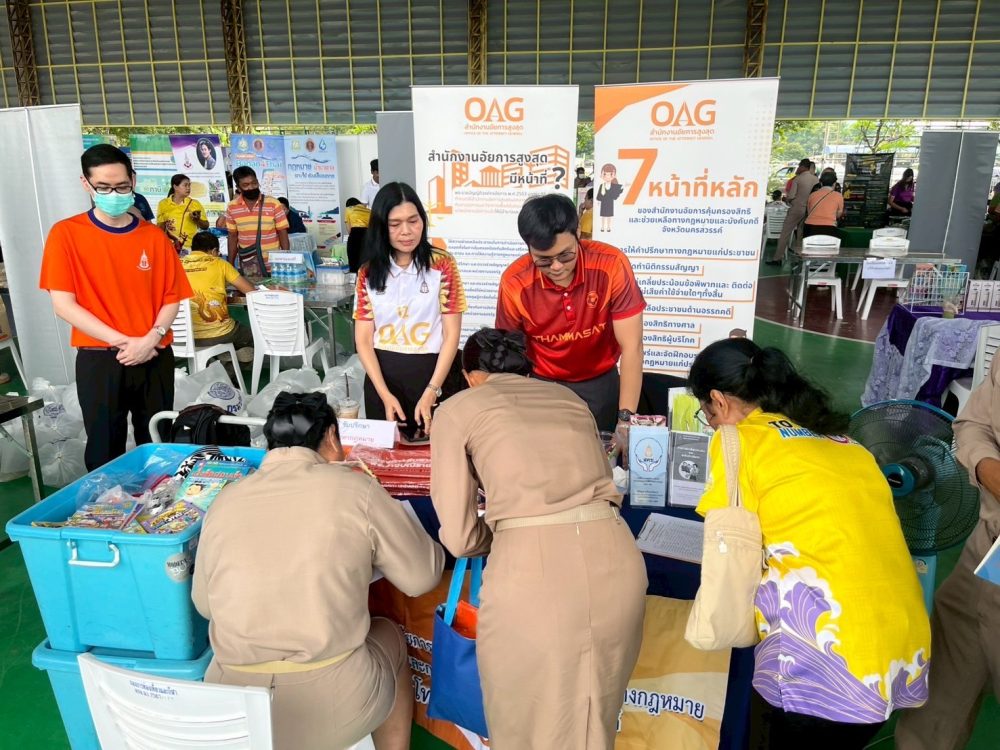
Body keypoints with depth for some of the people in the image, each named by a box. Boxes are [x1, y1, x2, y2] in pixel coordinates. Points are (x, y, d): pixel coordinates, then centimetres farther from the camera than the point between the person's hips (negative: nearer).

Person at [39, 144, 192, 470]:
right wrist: (123, 341, -15)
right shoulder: (66, 234, -4)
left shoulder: (154, 236, 4)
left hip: (155, 358, 3)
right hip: (99, 360, -2)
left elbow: (171, 297, 5)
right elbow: (63, 305, -8)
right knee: (105, 448, 7)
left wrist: (151, 339, -13)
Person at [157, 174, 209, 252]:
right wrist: (164, 225, -8)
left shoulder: (195, 204, 5)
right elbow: (159, 227, 12)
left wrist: (198, 220, -10)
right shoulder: (163, 204, 7)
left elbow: (206, 226, 8)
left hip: (191, 247, 0)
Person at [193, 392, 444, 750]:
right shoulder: (353, 488, -6)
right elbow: (422, 576, 3)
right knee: (389, 635, 26)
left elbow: (204, 605, 16)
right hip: (334, 706, -3)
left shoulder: (224, 501, 3)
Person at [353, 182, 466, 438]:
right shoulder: (369, 273, 4)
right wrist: (385, 395, -11)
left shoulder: (442, 265, -3)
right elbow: (363, 339, 1)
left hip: (430, 373, -2)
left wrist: (430, 393, -14)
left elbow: (451, 334, -5)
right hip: (382, 376, 2)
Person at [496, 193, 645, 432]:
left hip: (600, 383, 0)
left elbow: (631, 347, -21)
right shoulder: (514, 282, -21)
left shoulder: (612, 265, -24)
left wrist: (626, 419, -27)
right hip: (543, 385, 0)